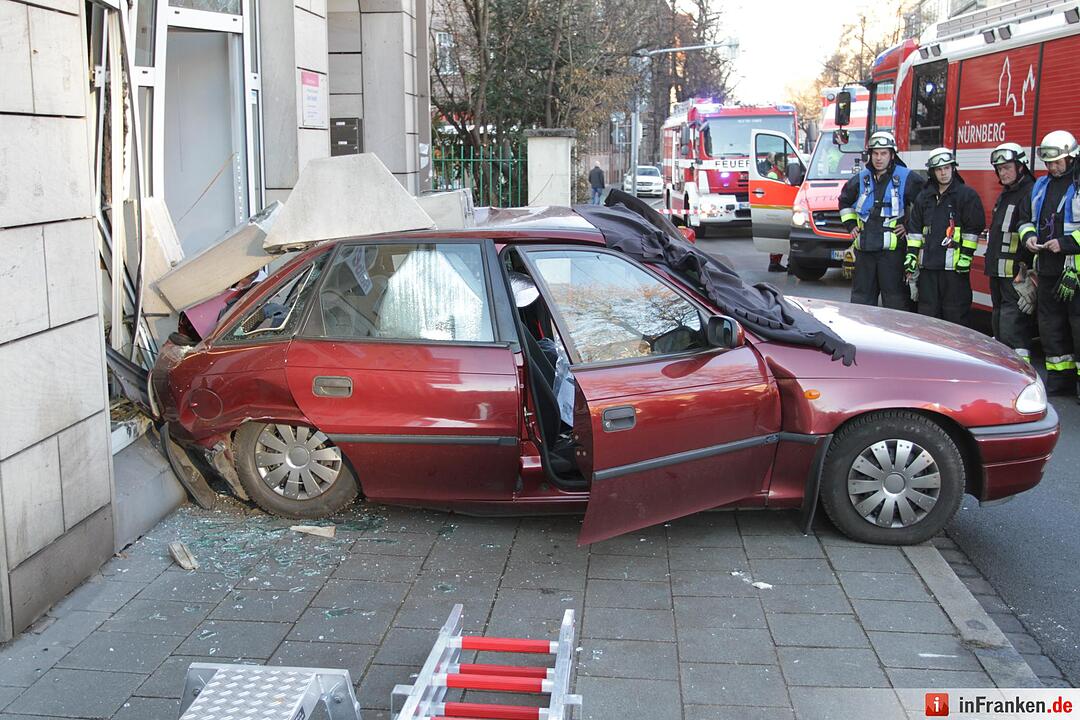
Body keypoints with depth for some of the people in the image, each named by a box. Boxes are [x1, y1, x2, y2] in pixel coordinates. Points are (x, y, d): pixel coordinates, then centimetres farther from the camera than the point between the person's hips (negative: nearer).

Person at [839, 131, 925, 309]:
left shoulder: (907, 178, -3)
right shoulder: (861, 179, 11)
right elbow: (845, 201, 28)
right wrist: (850, 225, 18)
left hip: (893, 248, -4)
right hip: (864, 247, 4)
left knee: (894, 297, -1)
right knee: (861, 294, 11)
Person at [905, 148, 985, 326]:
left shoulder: (967, 194, 0)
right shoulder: (924, 196, 15)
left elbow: (974, 227, -3)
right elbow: (914, 228, 15)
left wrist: (966, 255, -10)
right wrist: (911, 254, 6)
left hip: (954, 264, -5)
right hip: (928, 263, 5)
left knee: (955, 311, -2)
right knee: (927, 310, 10)